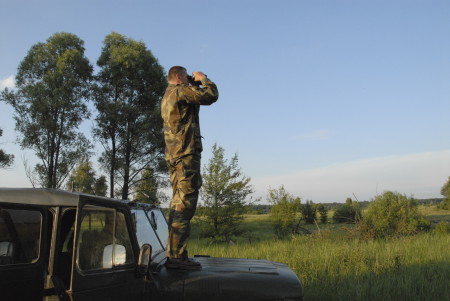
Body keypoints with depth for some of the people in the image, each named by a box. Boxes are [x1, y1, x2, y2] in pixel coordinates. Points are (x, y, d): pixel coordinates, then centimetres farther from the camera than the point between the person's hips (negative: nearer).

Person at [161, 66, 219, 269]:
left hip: (173, 154, 10)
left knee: (178, 205, 9)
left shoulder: (167, 97, 25)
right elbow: (211, 96, -11)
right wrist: (203, 79, 7)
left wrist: (197, 83, 24)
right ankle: (176, 257, -14)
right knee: (185, 205, -13)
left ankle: (175, 255, 11)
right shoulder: (181, 90, -5)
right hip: (186, 153, -10)